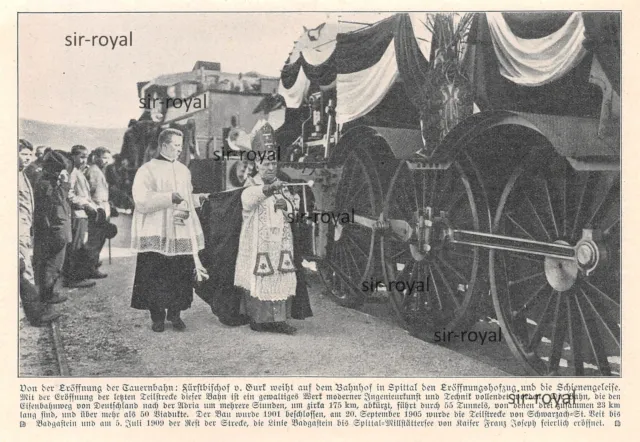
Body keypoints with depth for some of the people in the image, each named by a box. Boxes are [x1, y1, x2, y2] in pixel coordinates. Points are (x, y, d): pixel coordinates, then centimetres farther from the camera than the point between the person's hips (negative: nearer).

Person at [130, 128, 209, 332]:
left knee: (180, 275, 3)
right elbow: (141, 201, -14)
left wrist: (199, 198, 4)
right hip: (156, 235, -5)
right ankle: (157, 317, 10)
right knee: (156, 277, -2)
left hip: (182, 233, 5)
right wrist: (169, 198, -22)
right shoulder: (147, 170, -4)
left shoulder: (183, 170, 15)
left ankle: (175, 314, 15)